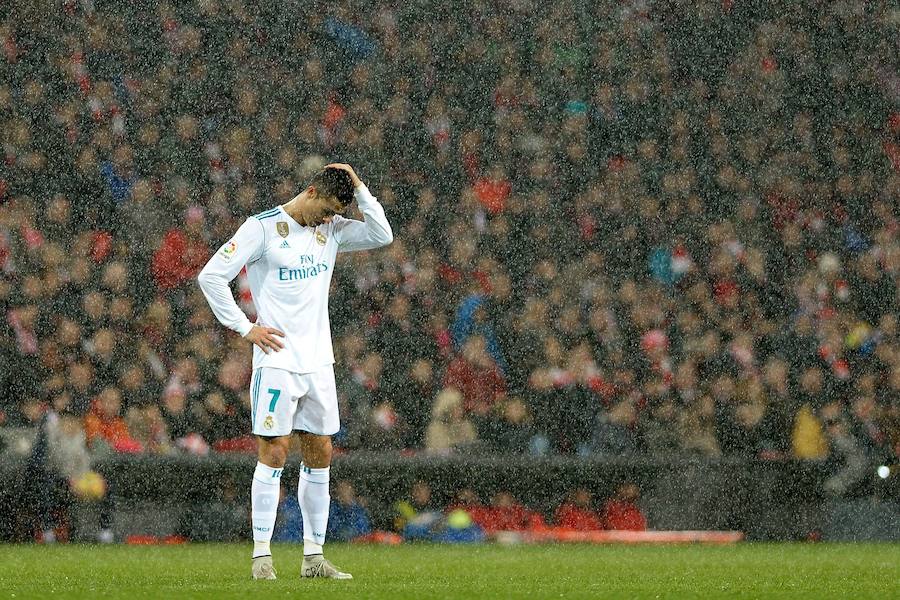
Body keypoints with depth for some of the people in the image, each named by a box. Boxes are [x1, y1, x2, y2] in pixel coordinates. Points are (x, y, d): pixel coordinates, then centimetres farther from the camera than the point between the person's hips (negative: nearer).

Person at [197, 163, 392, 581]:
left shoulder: (331, 230, 11)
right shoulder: (263, 228, -7)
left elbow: (382, 235, 4)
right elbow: (211, 276, -8)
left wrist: (358, 188, -3)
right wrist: (245, 328, -10)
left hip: (318, 361, 6)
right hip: (277, 357, -6)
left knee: (320, 454, 6)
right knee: (275, 452, -9)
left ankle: (314, 557, 12)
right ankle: (261, 556, -6)